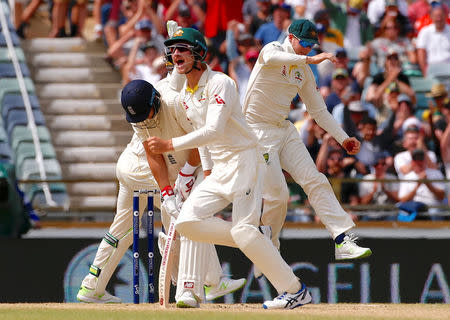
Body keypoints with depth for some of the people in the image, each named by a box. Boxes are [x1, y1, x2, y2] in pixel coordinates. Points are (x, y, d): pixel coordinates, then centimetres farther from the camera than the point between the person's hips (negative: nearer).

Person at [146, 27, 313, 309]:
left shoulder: (220, 83, -15)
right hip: (219, 169, 8)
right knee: (187, 221, -9)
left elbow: (213, 131, -26)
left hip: (244, 161, -8)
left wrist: (170, 145, -29)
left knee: (244, 231, -16)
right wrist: (208, 170, 14)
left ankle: (295, 290, -6)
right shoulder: (185, 95, 12)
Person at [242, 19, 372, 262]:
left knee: (315, 181, -6)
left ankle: (342, 241, -11)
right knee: (277, 194, -12)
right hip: (257, 131, -7)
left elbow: (318, 110, 15)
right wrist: (309, 59, -47)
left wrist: (343, 138, 7)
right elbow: (271, 58, -36)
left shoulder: (304, 71, 11)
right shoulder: (273, 49, -9)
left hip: (284, 130, 7)